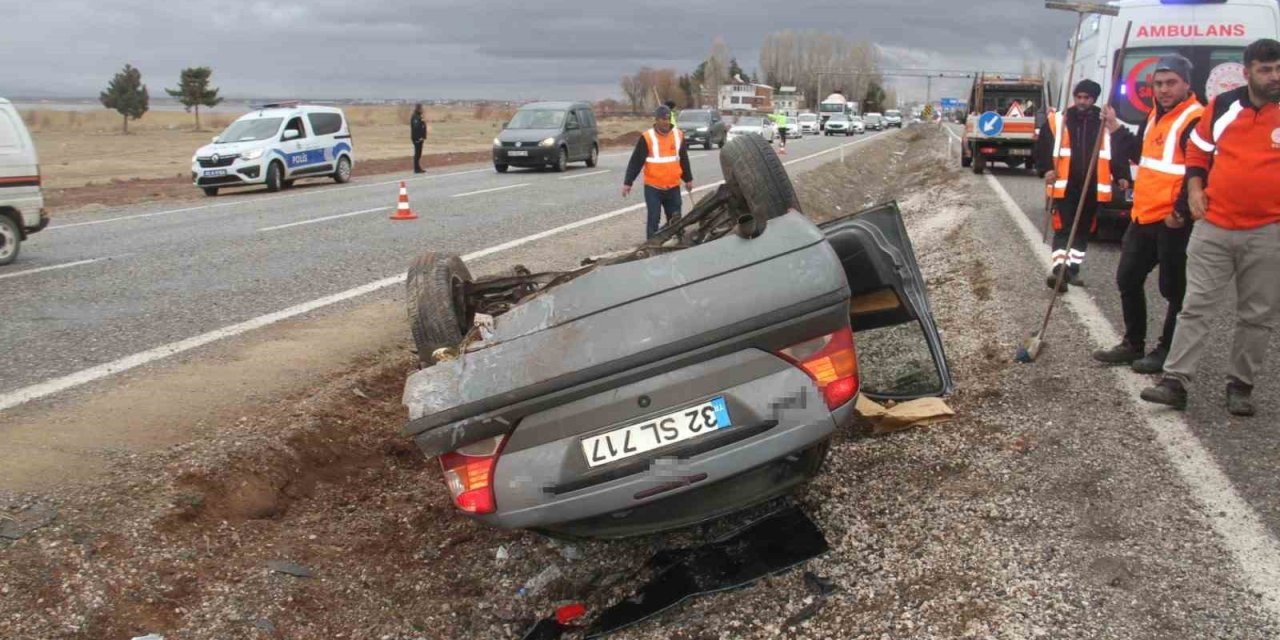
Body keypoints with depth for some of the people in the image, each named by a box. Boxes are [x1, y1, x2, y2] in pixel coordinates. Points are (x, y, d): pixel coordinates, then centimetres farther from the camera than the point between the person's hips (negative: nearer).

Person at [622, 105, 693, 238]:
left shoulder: (678, 135, 5)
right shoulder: (647, 138, -9)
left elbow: (684, 160, 16)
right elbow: (635, 162, -8)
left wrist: (688, 179, 22)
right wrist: (627, 182, -9)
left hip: (673, 187, 4)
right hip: (653, 188, -4)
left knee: (675, 220, 9)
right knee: (653, 219, -3)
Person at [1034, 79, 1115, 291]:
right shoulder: (1058, 120, 0)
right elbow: (1042, 147, 3)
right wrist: (1046, 169, -10)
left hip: (1092, 188, 3)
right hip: (1065, 186, -3)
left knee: (1083, 230, 12)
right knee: (1063, 229, -8)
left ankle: (1073, 269, 23)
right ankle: (1059, 269, -9)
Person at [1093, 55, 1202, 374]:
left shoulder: (1195, 120, -14)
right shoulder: (1155, 117, 15)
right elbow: (1137, 154, 26)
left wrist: (1181, 211, -21)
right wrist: (1116, 129, 14)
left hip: (1174, 222, -9)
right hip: (1143, 217, 9)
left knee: (1173, 288, 2)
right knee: (1128, 279, 15)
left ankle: (1167, 350, 13)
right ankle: (1133, 344, 28)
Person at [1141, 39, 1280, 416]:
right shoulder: (1223, 106, 3)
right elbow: (1197, 148, 16)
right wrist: (1194, 187, 4)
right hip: (1213, 227, 1)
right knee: (1196, 307, 1)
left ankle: (1240, 386, 20)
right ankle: (1175, 382, 3)